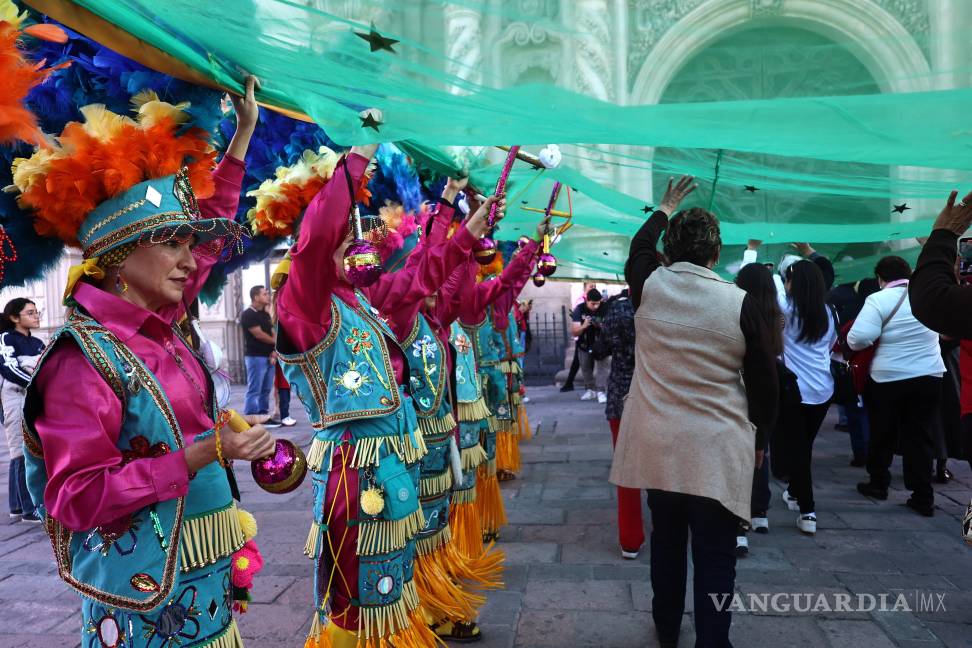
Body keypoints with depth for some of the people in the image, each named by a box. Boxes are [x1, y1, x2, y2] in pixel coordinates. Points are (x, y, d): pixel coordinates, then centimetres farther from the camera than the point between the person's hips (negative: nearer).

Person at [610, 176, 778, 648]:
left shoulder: (647, 287, -3)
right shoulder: (739, 303, -10)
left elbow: (639, 246, 21)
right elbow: (764, 381, -2)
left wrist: (665, 210, 38)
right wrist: (759, 436, 14)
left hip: (657, 445, 4)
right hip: (717, 450, -3)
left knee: (666, 538, 20)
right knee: (714, 556, 5)